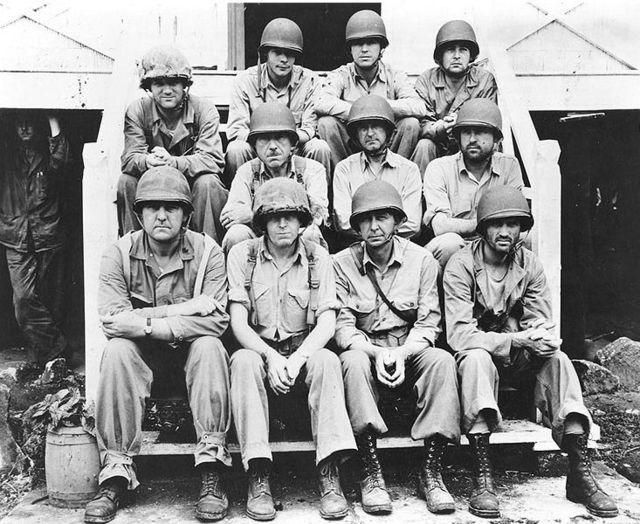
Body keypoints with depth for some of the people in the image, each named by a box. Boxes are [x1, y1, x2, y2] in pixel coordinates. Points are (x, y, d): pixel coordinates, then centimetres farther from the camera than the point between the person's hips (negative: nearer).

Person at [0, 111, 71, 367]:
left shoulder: (48, 153, 6)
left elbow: (61, 161, -17)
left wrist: (53, 122, -12)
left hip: (48, 238, -1)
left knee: (51, 300, 2)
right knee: (24, 298, -12)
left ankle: (41, 355, 11)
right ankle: (56, 349, -4)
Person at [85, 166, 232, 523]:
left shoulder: (207, 252, -8)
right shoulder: (119, 254, -5)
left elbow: (216, 319, -19)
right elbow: (112, 319, -18)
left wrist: (149, 324, -25)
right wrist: (178, 310, -24)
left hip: (190, 350, -1)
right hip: (143, 355, 1)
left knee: (209, 346, -31)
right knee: (117, 351, -29)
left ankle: (212, 473, -29)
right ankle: (116, 474, -25)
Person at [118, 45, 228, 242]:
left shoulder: (204, 110, -12)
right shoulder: (137, 110, -5)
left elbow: (213, 160, -24)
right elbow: (129, 159, -16)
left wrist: (173, 162, -42)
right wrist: (148, 161, -42)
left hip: (193, 183, -2)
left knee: (207, 182, -32)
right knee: (126, 182, -24)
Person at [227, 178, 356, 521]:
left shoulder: (317, 257, 4)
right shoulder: (242, 255, 1)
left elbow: (327, 322, -5)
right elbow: (238, 322, -7)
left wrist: (298, 358, -23)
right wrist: (270, 357, -24)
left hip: (304, 352, 1)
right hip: (258, 349, 0)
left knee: (327, 360, -31)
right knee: (243, 362, -33)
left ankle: (329, 475, -31)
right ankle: (258, 478, -32)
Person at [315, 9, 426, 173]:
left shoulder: (394, 77, 2)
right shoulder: (341, 75, 0)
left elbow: (420, 107, -18)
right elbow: (321, 104, -23)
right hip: (349, 149, -1)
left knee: (411, 123, -23)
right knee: (326, 122, -24)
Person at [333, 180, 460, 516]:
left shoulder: (421, 259, 1)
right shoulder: (342, 264, -1)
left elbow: (429, 324, -2)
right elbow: (343, 327, -5)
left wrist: (401, 354, -21)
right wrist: (377, 353, -24)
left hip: (410, 351, 1)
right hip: (365, 349, -1)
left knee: (442, 361, -30)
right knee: (353, 361, -35)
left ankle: (431, 471, -24)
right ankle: (371, 475, -32)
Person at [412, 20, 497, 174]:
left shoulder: (485, 79, -3)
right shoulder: (426, 79, -3)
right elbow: (423, 124, -10)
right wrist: (440, 128, -34)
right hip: (437, 147, 0)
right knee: (424, 145, -30)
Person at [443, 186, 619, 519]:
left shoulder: (529, 264, 1)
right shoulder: (461, 265, -14)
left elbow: (541, 324, -2)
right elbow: (459, 335, -22)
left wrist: (543, 339, -28)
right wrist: (517, 340, -33)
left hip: (518, 357, 4)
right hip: (476, 354, -4)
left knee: (558, 360, -24)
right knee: (476, 358, -36)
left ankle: (580, 474, -23)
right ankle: (482, 479, -38)